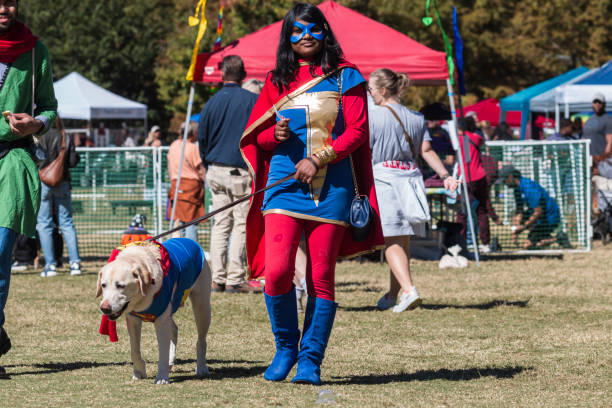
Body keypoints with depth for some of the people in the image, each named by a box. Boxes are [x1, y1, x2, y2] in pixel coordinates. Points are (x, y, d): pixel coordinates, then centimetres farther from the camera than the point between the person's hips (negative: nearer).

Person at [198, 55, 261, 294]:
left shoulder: (212, 102, 5)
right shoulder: (253, 101, -5)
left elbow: (202, 139, 11)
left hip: (215, 171, 4)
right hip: (241, 171, -4)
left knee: (220, 224, 9)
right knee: (241, 223, -2)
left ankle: (218, 279, 7)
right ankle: (235, 280, -7)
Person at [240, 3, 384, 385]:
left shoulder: (344, 77, 6)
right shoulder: (277, 81, 13)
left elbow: (357, 131, -1)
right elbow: (256, 137, 17)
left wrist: (318, 159, -12)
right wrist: (276, 135, -6)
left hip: (332, 187, -1)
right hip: (285, 183, 1)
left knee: (321, 278, -2)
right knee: (277, 271, -13)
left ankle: (310, 360, 8)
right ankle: (285, 348, 8)